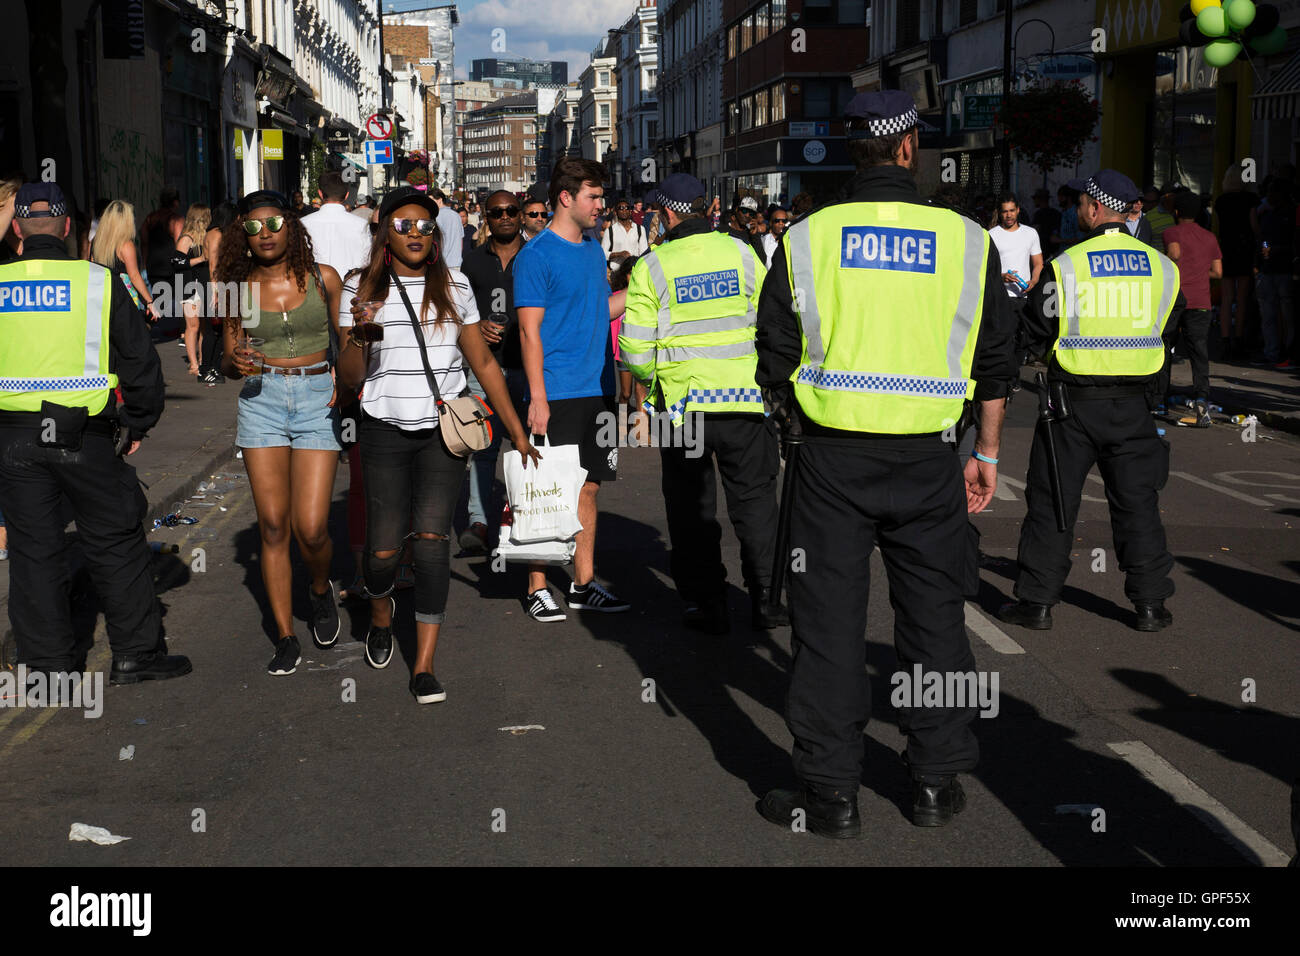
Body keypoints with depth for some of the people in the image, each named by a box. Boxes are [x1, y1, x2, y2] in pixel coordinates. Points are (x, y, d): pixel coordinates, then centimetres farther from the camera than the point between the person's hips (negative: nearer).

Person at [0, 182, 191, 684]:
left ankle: (48, 661, 17)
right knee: (116, 541, 8)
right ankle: (136, 653, 13)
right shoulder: (97, 281, -5)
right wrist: (139, 422, 10)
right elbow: (139, 359, -1)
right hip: (83, 434, -2)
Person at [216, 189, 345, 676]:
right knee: (273, 525, 0)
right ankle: (285, 637, 10)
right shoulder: (240, 289, 5)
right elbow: (229, 362, 12)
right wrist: (237, 363, -12)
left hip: (318, 398, -1)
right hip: (261, 402, 2)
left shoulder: (322, 278, 2)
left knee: (311, 527, -9)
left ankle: (320, 590, 26)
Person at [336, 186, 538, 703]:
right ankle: (380, 612, 35)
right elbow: (350, 377, 1)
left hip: (443, 429, 1)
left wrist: (517, 429, 12)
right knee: (383, 548, -2)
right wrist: (358, 338, -21)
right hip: (384, 431, 0)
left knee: (431, 537, -11)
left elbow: (482, 362, 12)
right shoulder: (362, 289, 2)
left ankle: (424, 666, -6)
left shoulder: (453, 286, 6)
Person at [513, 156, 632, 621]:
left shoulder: (593, 250, 14)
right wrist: (537, 399, -17)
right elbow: (530, 330, -13)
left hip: (597, 390, 7)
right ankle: (538, 587, 10)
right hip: (557, 394, -7)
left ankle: (584, 584, 18)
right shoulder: (537, 255, -9)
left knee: (588, 486, 10)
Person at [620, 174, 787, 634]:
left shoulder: (652, 267, -6)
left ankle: (706, 603, 14)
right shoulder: (741, 252, -1)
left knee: (692, 508, 11)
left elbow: (634, 345, -6)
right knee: (754, 499, 13)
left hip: (683, 402, -1)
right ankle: (766, 599, 15)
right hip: (745, 397, 2)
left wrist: (650, 378, 14)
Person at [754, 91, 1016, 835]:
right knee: (934, 617, 13)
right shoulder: (967, 240, 0)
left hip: (832, 458, -1)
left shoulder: (807, 238, -2)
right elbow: (997, 363, 5)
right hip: (928, 461, 1)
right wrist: (988, 453, 16)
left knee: (830, 621, 6)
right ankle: (938, 783, 22)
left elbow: (776, 361, 2)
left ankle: (832, 792, 12)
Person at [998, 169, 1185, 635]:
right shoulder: (1162, 267, 2)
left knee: (1052, 500, 5)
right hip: (1134, 403, 3)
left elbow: (1037, 335, -6)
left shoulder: (1066, 265, -11)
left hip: (1073, 401, -3)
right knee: (1137, 501, 11)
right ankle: (1150, 604, 14)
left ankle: (1037, 601, 10)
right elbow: (1168, 332, 12)